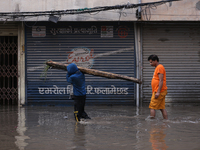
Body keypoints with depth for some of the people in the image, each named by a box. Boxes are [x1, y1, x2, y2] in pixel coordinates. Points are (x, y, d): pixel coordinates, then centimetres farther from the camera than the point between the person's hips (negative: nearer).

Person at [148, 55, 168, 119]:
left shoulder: (160, 67, -11)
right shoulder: (157, 68, 20)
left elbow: (161, 81, -18)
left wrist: (158, 92, -23)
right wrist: (157, 92, 24)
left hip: (159, 92, -10)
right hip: (161, 92, 10)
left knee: (152, 107, -10)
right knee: (162, 108, 7)